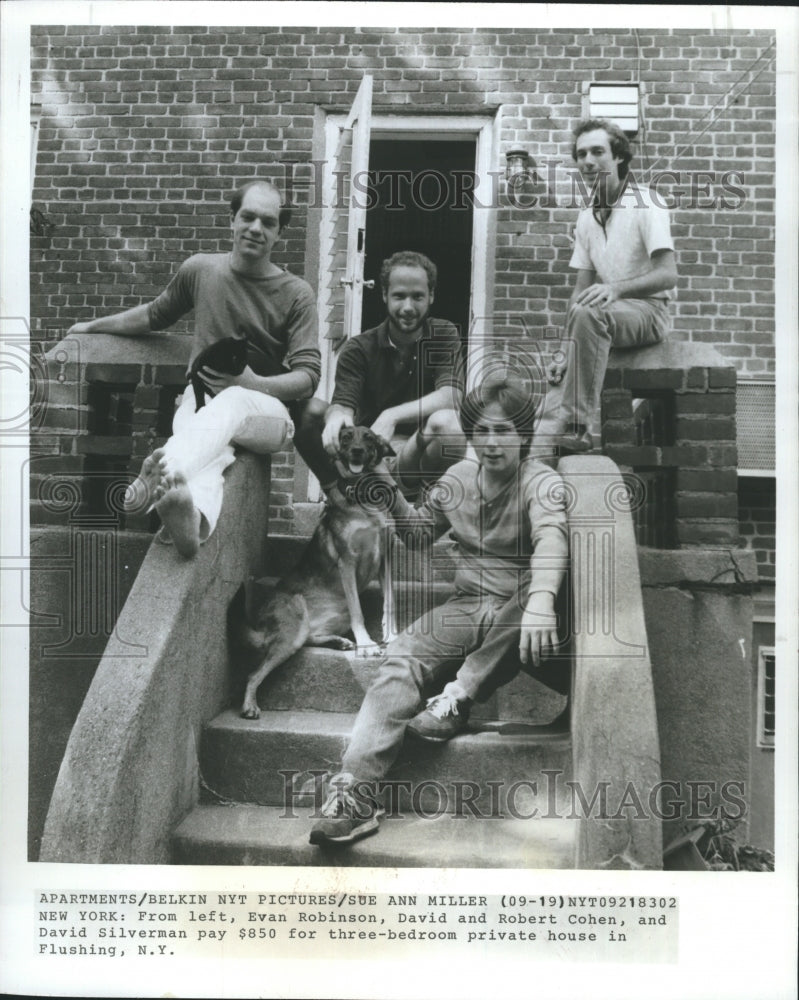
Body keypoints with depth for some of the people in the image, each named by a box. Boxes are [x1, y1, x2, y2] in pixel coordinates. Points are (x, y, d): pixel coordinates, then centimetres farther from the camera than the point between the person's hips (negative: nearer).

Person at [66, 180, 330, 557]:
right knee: (210, 445, -37)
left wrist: (256, 383, -25)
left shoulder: (297, 294, 0)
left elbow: (307, 376, -7)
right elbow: (156, 315, 27)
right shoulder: (200, 269, 9)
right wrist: (93, 326, 35)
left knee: (233, 401, -40)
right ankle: (192, 516, -68)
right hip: (202, 401, 2)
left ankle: (166, 467, -66)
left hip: (267, 406, -2)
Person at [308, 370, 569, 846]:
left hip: (519, 608, -3)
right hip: (467, 605, 4)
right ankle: (355, 793, -26)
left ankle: (457, 698, -21)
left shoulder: (542, 482, -9)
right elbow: (420, 533, 23)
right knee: (402, 656, -20)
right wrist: (393, 499, 1)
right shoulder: (457, 478, 9)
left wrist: (540, 600, -53)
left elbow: (551, 535, -32)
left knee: (520, 621, -39)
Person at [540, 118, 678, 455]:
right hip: (608, 315, 7)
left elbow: (668, 275, -18)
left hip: (648, 310, -7)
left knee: (588, 312, -36)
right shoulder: (587, 217, 11)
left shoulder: (645, 205, -7)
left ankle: (574, 427, -37)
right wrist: (567, 349, -4)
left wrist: (615, 288, -35)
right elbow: (582, 288, 9)